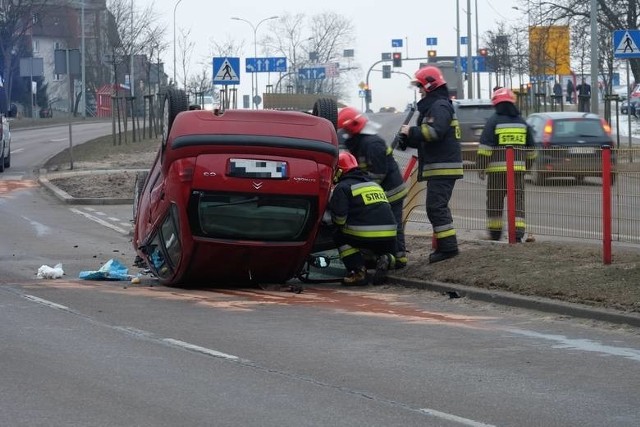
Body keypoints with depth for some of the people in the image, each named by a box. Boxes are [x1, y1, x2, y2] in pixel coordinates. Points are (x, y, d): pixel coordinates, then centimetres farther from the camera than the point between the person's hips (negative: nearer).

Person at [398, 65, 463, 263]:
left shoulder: (439, 106, -10)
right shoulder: (432, 106, 24)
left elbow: (434, 132, -25)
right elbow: (425, 140, 25)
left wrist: (411, 132, -14)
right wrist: (406, 140, 11)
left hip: (443, 167, -11)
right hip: (439, 167, 11)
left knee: (436, 206, -14)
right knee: (438, 207, 13)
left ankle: (448, 246, -16)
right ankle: (445, 246, 16)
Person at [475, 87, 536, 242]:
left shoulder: (493, 120, -4)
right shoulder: (521, 121, 12)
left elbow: (485, 148, -9)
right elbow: (530, 149, 18)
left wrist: (481, 166, -3)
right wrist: (527, 165, 28)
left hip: (497, 169, -4)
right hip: (518, 169, 4)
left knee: (495, 201, 8)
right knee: (517, 201, 4)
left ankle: (495, 233, 14)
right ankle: (518, 233, -6)